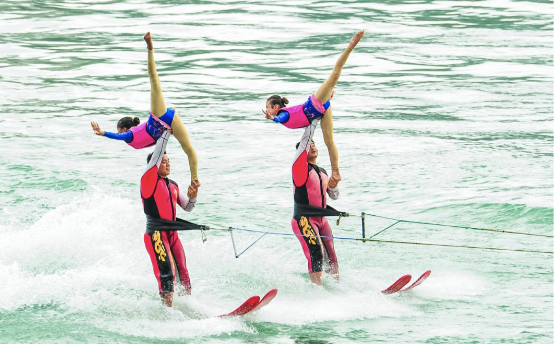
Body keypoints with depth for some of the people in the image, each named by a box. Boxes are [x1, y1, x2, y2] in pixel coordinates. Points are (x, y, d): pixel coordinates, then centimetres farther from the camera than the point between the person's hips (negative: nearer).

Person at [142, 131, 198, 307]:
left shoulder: (173, 186, 18)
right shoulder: (149, 179, -3)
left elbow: (187, 207, 21)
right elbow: (157, 155, -13)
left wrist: (192, 197, -1)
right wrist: (166, 132, -9)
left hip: (172, 234, 7)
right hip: (155, 234, -7)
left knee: (183, 275, 5)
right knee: (166, 273, -19)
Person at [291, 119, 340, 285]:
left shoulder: (322, 172, 17)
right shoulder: (300, 166, -3)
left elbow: (334, 196, 24)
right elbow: (306, 140, -14)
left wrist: (333, 186, 1)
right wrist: (315, 119, -11)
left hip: (321, 220, 7)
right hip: (304, 220, -7)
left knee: (331, 259, 5)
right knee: (316, 253, -22)